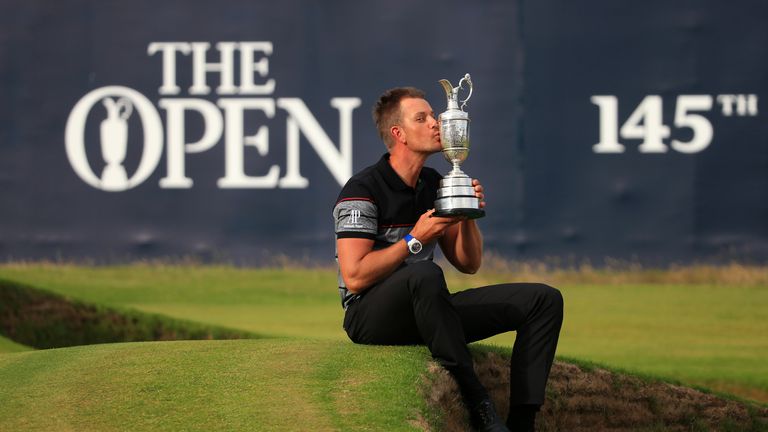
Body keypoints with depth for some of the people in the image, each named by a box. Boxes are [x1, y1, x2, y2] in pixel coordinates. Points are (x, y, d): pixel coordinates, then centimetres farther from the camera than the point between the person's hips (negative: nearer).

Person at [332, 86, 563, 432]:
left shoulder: (433, 184, 11)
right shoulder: (363, 190, -13)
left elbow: (469, 264, 14)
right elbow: (354, 277, -21)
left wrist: (468, 217, -5)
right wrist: (415, 240, -19)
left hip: (422, 311, 8)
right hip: (370, 318, -8)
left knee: (544, 300, -4)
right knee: (425, 274, -42)